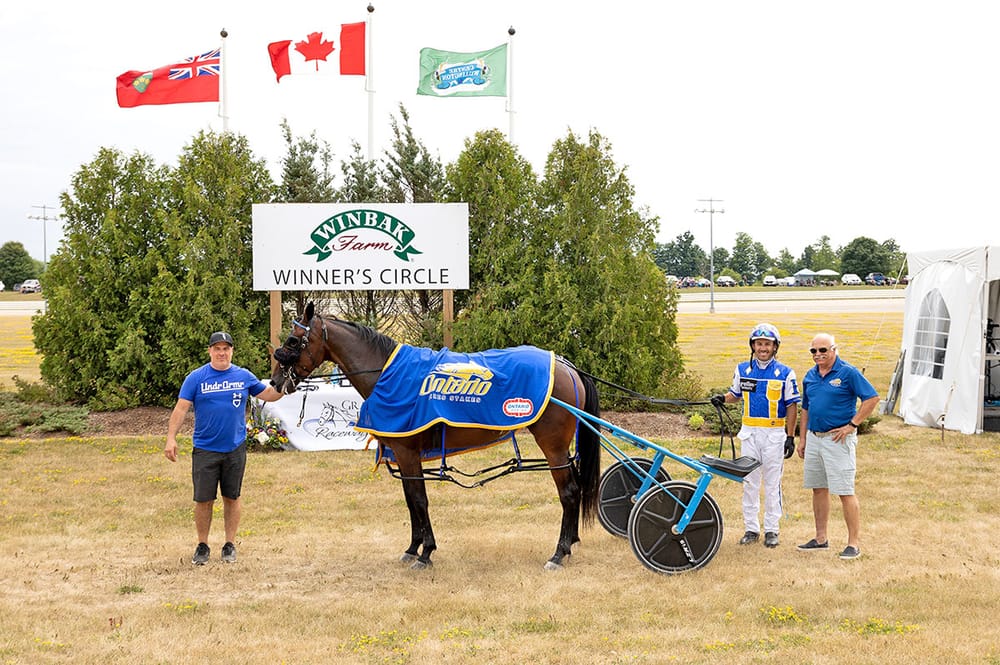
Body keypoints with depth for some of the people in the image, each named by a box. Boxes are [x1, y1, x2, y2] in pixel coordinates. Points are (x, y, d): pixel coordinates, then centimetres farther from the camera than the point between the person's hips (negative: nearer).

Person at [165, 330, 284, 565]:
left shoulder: (244, 376, 3)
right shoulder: (196, 378, -4)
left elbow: (269, 394, 10)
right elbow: (181, 408, -7)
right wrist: (171, 438, -16)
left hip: (235, 449, 2)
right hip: (205, 450, -2)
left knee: (232, 497, 10)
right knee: (203, 500, 2)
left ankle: (230, 545, 21)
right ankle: (202, 546, 17)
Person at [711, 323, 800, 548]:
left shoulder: (785, 373, -3)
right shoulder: (742, 370, 6)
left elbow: (792, 406, -2)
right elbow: (736, 393, 19)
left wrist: (790, 437, -6)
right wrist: (723, 398, -5)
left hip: (775, 434, -3)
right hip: (749, 432, 3)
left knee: (772, 484, 3)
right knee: (749, 483, 7)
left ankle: (772, 529, 11)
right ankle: (751, 528, 15)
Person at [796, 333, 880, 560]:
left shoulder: (848, 373, -8)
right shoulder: (810, 376, 12)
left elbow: (872, 398, -11)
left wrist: (852, 424, -14)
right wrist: (802, 439, 16)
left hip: (838, 439, -7)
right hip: (814, 437, 7)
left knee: (845, 492, -7)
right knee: (818, 489, 12)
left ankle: (854, 543, -3)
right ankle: (821, 539, 21)